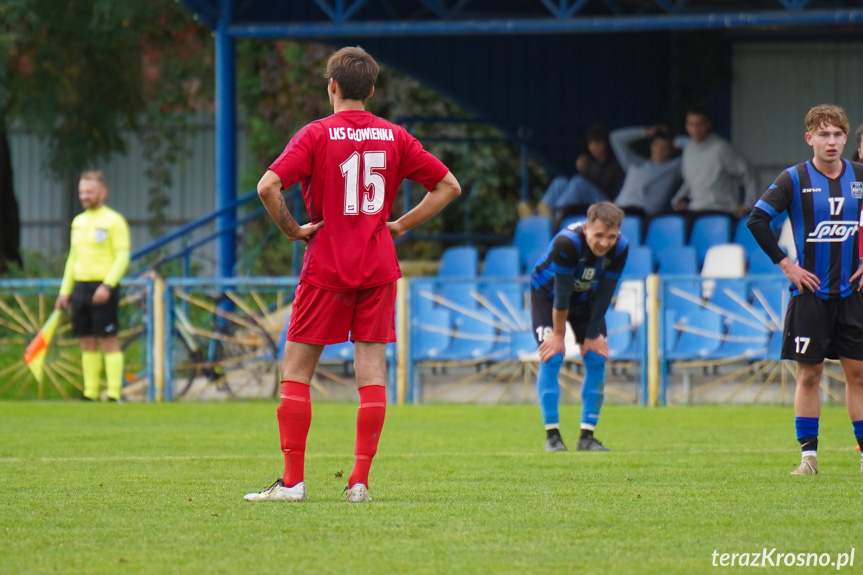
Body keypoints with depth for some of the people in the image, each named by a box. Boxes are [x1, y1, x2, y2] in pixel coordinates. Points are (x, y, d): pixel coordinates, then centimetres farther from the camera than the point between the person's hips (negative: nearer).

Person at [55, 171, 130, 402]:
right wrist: (65, 291, 16)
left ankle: (114, 393, -7)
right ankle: (90, 393, 9)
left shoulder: (114, 221, -6)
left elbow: (122, 258, -11)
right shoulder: (78, 222, 16)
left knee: (108, 340, -7)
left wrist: (107, 286, -21)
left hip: (104, 289, -7)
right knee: (87, 342, 6)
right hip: (81, 287, 7)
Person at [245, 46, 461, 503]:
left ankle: (292, 480, 0)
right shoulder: (393, 136, 5)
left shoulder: (316, 135, -6)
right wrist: (400, 226, 8)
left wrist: (292, 230, -7)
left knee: (296, 370, 4)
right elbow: (448, 185, 9)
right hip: (379, 268, 3)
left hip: (326, 268, -3)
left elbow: (268, 186, -19)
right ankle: (360, 480, -2)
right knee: (372, 370, 2)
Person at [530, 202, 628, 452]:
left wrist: (593, 335, -12)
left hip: (586, 298, 4)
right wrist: (558, 334, -21)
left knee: (596, 360, -6)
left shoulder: (620, 248, -25)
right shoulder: (567, 242, -39)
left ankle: (587, 436, 0)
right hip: (548, 293, -4)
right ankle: (552, 434, -13)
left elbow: (604, 295, -16)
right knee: (552, 358, -17)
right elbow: (561, 293, -30)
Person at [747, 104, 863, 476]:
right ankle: (808, 454, 4)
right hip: (810, 292, -3)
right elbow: (757, 219, -7)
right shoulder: (794, 179, -6)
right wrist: (785, 264, -8)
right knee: (808, 374, -1)